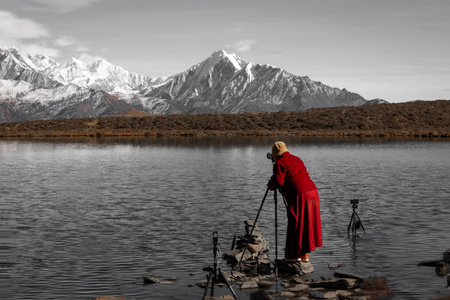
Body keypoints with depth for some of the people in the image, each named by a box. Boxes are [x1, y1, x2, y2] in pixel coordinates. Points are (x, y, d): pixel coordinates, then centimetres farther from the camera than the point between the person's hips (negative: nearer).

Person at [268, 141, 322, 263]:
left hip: (299, 196, -8)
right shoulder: (297, 159, 21)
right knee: (307, 224, 14)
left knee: (296, 225, 1)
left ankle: (295, 254, 5)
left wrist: (270, 184, 10)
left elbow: (277, 182, -11)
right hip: (313, 192, 8)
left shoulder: (280, 164, -4)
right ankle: (305, 254, 20)